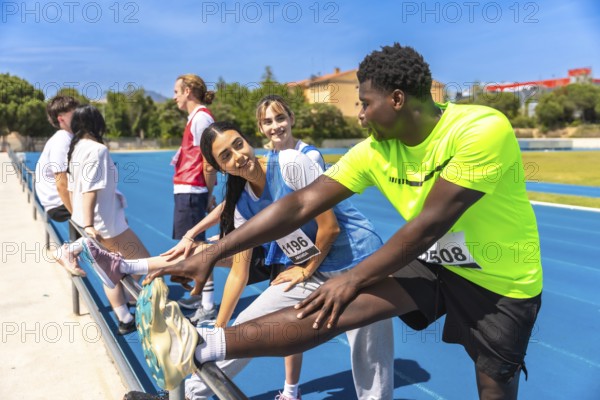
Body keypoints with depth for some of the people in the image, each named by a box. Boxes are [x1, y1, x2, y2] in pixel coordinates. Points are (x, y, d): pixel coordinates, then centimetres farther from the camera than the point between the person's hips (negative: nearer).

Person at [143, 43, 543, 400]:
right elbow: (302, 203, -14)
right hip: (432, 263, 3)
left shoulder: (483, 129, -26)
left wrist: (354, 278, -18)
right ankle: (197, 348, -24)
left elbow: (428, 226, -26)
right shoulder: (375, 151, -10)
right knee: (334, 310, -16)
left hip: (503, 283, -2)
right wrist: (214, 253, -17)